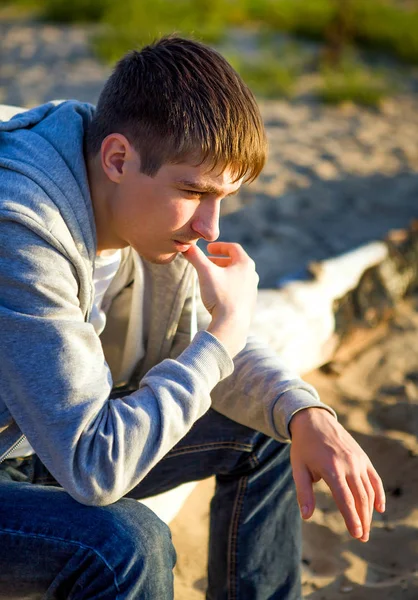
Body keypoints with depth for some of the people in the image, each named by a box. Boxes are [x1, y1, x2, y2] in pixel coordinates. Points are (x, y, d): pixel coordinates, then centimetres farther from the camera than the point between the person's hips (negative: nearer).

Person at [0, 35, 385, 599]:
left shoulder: (150, 206, -10)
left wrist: (309, 415, -15)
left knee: (268, 428, 3)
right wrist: (227, 330, -29)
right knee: (128, 544, -34)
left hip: (58, 438, 8)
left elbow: (195, 344, 4)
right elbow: (95, 468, -37)